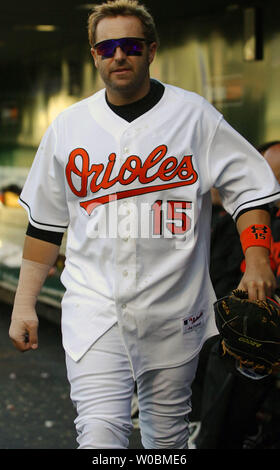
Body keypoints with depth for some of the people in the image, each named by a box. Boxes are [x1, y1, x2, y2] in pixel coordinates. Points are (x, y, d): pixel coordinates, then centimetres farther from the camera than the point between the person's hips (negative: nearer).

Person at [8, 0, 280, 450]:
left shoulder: (193, 114, 1)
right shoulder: (68, 126, 7)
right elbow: (45, 223, 13)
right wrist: (24, 303, 11)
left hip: (174, 310, 0)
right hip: (93, 306, 1)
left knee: (168, 434, 9)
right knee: (100, 431, -13)